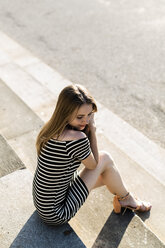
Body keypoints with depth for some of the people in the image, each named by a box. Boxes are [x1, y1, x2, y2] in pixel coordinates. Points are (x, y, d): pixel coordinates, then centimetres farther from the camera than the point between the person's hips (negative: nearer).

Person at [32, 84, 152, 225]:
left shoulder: (53, 129, -4)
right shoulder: (77, 139, -31)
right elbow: (94, 164, -9)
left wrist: (88, 129, -9)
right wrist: (92, 129, -10)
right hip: (56, 215, -8)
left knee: (105, 174, 20)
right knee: (105, 159, -3)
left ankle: (119, 197, 46)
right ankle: (127, 199, 21)